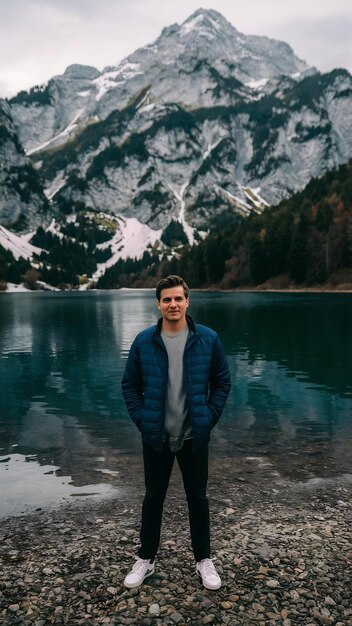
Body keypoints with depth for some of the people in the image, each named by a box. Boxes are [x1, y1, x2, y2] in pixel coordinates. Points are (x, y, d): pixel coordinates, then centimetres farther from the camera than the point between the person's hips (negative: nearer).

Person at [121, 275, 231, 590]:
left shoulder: (208, 339, -8)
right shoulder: (144, 341, -7)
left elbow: (222, 382, 1)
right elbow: (130, 385, 3)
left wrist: (209, 417, -6)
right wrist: (141, 418, -5)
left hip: (194, 436, 0)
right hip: (156, 437, 1)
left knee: (198, 498, 15)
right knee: (153, 498, 16)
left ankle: (204, 559, 35)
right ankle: (146, 559, 35)